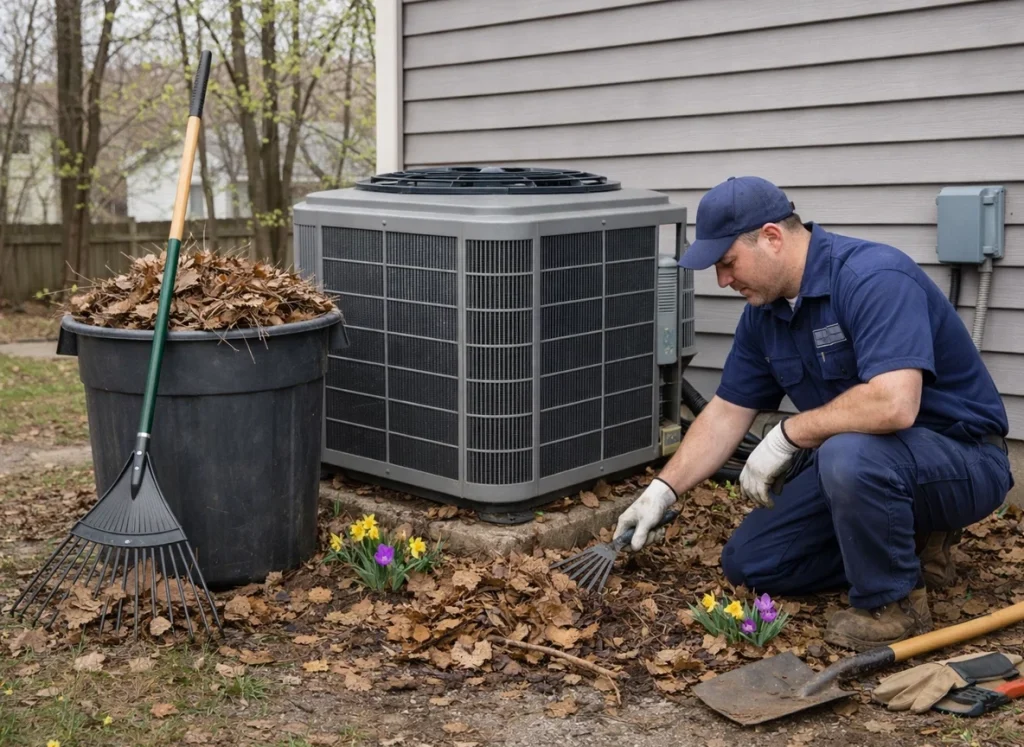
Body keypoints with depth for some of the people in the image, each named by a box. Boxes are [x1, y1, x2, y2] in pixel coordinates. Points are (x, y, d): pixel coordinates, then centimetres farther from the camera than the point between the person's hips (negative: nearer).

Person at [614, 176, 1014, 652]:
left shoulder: (874, 278, -27)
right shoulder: (763, 312, 0)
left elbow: (893, 405, -39)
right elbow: (727, 412, 7)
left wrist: (788, 434, -26)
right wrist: (663, 491, 1)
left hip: (962, 458, -8)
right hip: (853, 464, 8)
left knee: (850, 454, -39)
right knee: (749, 563, 3)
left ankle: (892, 603, -13)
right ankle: (907, 544, 14)